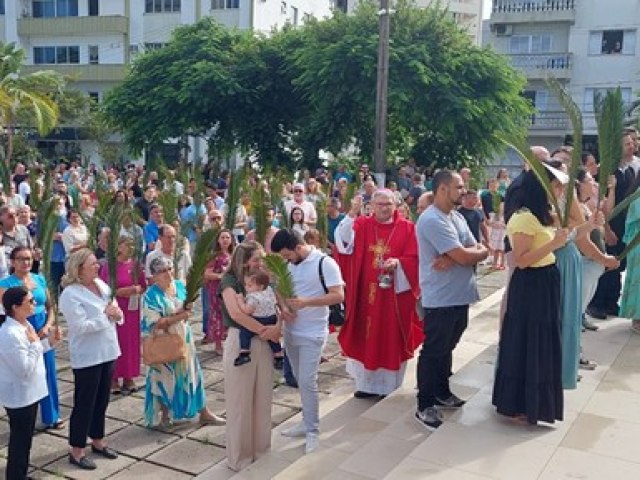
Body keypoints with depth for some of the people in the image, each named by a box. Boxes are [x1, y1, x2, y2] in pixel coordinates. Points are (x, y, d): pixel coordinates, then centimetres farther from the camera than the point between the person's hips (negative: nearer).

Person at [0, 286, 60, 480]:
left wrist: (49, 342, 4)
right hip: (19, 396, -10)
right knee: (19, 441, 4)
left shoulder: (24, 325, 4)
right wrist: (35, 343, -20)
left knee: (25, 439, 21)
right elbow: (25, 370, -27)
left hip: (28, 394, 10)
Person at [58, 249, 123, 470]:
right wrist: (106, 316, -17)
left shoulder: (101, 285, 6)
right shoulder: (70, 294, -18)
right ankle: (76, 451, 16)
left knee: (102, 400, 17)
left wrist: (117, 314, -10)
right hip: (87, 357, -7)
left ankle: (98, 441, 33)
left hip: (107, 352, 7)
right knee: (84, 403, 2)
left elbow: (114, 311, 13)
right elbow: (80, 326, -24)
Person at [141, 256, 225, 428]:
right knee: (165, 377, 7)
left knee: (192, 373, 10)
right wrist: (179, 316, -24)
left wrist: (188, 309, -9)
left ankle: (204, 413, 19)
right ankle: (165, 415, 26)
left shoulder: (179, 285, 3)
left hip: (183, 339, 6)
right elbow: (155, 324, -22)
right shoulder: (152, 295, -16)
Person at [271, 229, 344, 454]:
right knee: (301, 381, 14)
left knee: (307, 381, -7)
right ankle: (307, 422, 28)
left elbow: (338, 295, -19)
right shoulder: (287, 264, 5)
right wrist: (283, 307, -8)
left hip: (312, 334, -6)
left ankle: (312, 431, 5)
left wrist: (306, 302, -27)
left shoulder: (325, 263, -15)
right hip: (290, 331, 6)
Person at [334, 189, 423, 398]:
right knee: (366, 338, 9)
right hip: (366, 293, 2)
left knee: (392, 339, 7)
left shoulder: (407, 228, 0)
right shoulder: (362, 225, 4)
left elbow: (413, 258, -4)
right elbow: (344, 241, -14)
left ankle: (389, 386, 21)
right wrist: (352, 214, -24)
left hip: (395, 294, -1)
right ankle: (367, 384, 24)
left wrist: (397, 263, -23)